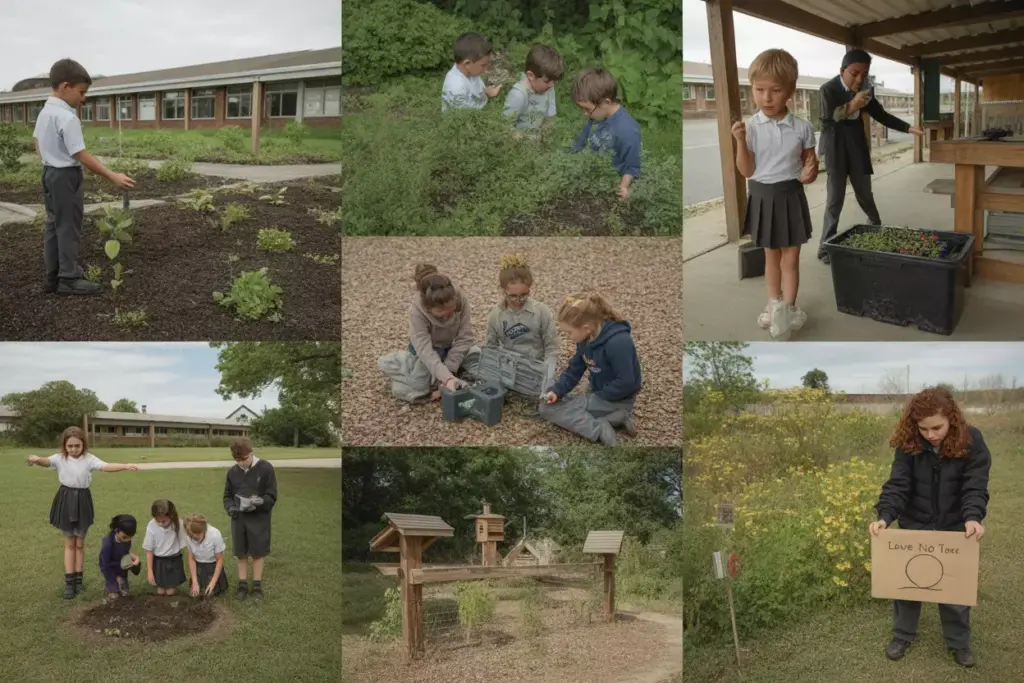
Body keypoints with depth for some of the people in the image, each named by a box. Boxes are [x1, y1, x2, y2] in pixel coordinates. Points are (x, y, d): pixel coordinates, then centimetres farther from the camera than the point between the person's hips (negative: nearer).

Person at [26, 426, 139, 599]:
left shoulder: (89, 459, -9)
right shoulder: (60, 458, -6)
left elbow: (106, 466, -23)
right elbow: (46, 462, -26)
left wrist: (126, 466, -41)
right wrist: (37, 459, -51)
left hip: (82, 501, 0)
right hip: (65, 502, 0)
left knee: (80, 543, 10)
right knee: (69, 543, 8)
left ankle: (78, 578, 21)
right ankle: (69, 581, 12)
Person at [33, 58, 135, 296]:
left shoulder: (44, 112, 7)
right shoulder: (67, 118, -22)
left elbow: (37, 143, 19)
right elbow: (82, 157, -24)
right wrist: (112, 176, -22)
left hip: (50, 173, 10)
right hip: (67, 176, -10)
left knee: (53, 226, 14)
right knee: (68, 227, -2)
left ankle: (52, 277, 20)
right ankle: (69, 279, 4)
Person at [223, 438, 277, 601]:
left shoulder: (266, 468, -12)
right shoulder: (232, 472, 0)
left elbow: (272, 497, -10)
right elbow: (227, 496, 9)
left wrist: (258, 502, -28)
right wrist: (230, 507, -12)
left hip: (259, 518, -3)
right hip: (239, 518, 3)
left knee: (258, 553, 5)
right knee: (241, 553, 10)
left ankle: (257, 586, 17)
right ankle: (243, 585, 21)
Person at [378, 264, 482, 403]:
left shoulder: (461, 300, -27)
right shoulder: (417, 312, -34)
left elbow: (464, 338, -21)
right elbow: (426, 352, -39)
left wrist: (449, 370, -27)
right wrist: (447, 377, -51)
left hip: (452, 348, 3)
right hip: (426, 350, -3)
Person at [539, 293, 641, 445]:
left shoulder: (618, 342, -29)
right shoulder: (586, 339, -4)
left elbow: (626, 383, -27)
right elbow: (574, 370, 5)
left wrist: (599, 397, -17)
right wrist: (557, 391, -11)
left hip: (617, 400, -9)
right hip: (599, 395, 10)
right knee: (546, 406, 3)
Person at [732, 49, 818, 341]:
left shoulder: (802, 128, -7)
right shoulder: (749, 127, -8)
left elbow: (810, 162, 5)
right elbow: (747, 171, -8)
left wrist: (809, 173, -18)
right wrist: (740, 141, -22)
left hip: (790, 196, -1)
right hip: (761, 196, 1)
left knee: (790, 258, 3)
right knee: (771, 256, 15)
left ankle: (786, 309, 12)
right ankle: (775, 305, 29)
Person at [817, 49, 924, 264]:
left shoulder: (866, 88, -1)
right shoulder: (828, 89, -16)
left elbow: (880, 114, 9)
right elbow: (828, 118, -29)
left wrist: (908, 128, -1)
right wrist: (850, 107, -46)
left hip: (856, 145, 5)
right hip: (835, 146, -4)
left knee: (865, 193, 14)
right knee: (835, 197, -7)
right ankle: (826, 246, -1)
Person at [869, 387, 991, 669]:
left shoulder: (971, 441, -18)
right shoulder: (909, 444, -15)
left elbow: (975, 486, -20)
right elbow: (898, 484, -19)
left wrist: (973, 518, -38)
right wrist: (885, 515, -35)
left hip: (955, 528, -1)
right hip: (914, 526, 1)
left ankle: (959, 643, 32)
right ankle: (902, 635, 31)